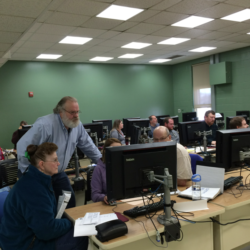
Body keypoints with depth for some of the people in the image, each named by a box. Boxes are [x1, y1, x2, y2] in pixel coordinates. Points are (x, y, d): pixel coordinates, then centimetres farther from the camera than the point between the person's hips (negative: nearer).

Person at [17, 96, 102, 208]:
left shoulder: (78, 125, -6)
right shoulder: (45, 125, -28)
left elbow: (87, 145, 9)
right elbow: (23, 147, -27)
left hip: (58, 174, 6)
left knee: (70, 200, 7)